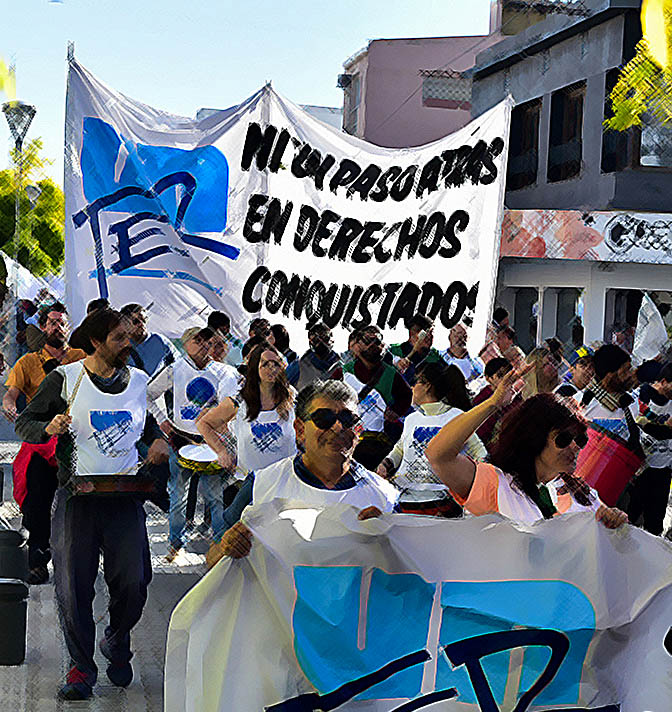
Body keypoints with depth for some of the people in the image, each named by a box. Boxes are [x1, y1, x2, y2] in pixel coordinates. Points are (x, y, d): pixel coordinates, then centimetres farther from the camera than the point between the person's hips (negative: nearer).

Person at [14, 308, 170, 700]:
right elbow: (25, 423, 3)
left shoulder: (138, 380, 10)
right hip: (78, 495, -2)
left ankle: (117, 647, 28)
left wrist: (158, 440, 7)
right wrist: (49, 427, -18)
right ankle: (82, 666, 19)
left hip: (126, 495, 2)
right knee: (72, 588, -1)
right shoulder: (65, 378, -1)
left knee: (134, 583, -2)